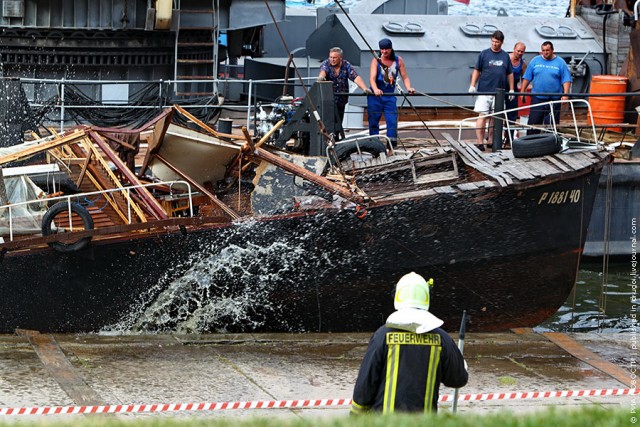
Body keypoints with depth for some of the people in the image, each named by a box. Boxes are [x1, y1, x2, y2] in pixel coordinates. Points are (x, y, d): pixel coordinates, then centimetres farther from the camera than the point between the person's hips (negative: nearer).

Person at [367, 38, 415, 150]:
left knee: (392, 121, -9)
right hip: (375, 96, -1)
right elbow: (372, 78, -17)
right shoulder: (376, 61, -4)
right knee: (373, 121, 2)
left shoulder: (398, 60, 3)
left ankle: (392, 147, -6)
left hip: (390, 96, 1)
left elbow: (405, 77, 3)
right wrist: (375, 89, -37)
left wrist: (408, 88, -18)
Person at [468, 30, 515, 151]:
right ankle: (480, 142, -7)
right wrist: (472, 85, -6)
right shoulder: (484, 54, 1)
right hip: (484, 91, -3)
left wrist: (511, 89, 9)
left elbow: (510, 74, 14)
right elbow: (476, 71, 3)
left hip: (499, 92, 3)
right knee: (482, 116, -7)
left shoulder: (505, 56, 9)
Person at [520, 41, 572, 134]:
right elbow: (527, 77, 9)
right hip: (537, 98, 2)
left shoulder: (560, 63, 2)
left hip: (554, 99, -2)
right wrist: (522, 92, 4)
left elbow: (566, 80, -2)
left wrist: (565, 94, -14)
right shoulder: (535, 61, 7)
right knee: (533, 122, 0)